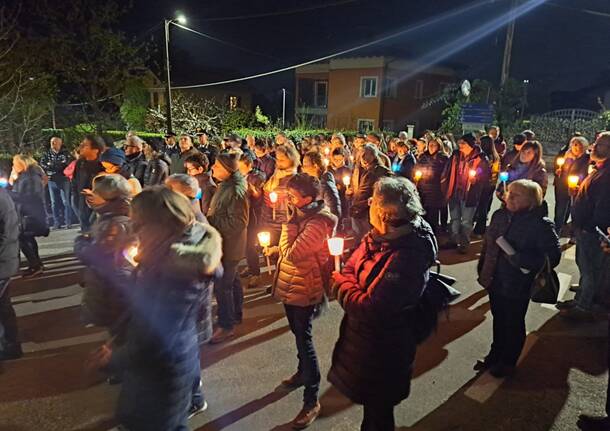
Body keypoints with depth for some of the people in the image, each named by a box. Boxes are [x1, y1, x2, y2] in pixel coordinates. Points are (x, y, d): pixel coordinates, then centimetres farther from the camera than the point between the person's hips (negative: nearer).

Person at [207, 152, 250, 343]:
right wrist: (210, 216, 5)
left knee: (222, 285, -2)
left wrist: (211, 219, -19)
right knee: (231, 280, 21)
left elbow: (237, 222, -25)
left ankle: (226, 326, 10)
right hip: (224, 242, 10)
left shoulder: (235, 191, -24)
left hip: (229, 245, -10)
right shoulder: (225, 186, 7)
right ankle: (235, 314, 36)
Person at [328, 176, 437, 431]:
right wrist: (343, 279, -13)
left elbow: (370, 309, -30)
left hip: (382, 350, -8)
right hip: (367, 337, 8)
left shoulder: (406, 256, -33)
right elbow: (351, 267, 6)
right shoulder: (381, 237, -7)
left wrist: (341, 283, -16)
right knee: (370, 402, 31)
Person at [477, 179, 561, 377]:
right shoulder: (499, 215, 0)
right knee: (498, 319, 23)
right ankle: (495, 355, 44)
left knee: (513, 324, 14)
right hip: (495, 281, 5)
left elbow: (552, 257, -21)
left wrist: (517, 258, -27)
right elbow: (487, 244, 10)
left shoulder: (541, 224, -18)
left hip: (518, 285, -5)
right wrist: (482, 270, 10)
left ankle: (508, 362, 35)